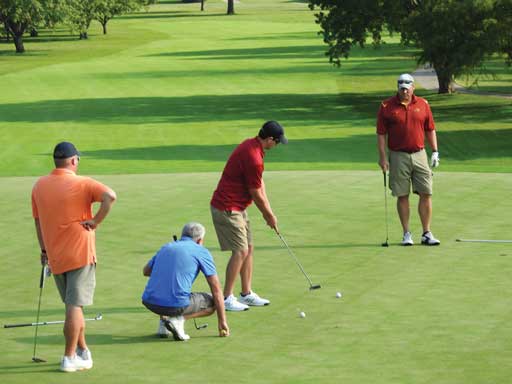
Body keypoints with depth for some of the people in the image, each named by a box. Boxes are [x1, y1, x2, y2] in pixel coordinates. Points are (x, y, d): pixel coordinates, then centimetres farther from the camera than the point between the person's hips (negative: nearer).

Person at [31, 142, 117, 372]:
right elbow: (110, 196, -25)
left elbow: (38, 221, 12)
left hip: (55, 256, 5)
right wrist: (96, 221, -15)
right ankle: (70, 358, -3)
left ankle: (82, 351, 25)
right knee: (75, 306, -3)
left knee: (73, 304, 18)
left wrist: (44, 250, 20)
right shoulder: (81, 184, -10)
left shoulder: (39, 186, 5)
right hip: (81, 253, -5)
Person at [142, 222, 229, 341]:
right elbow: (216, 290, 7)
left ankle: (164, 318, 16)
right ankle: (178, 319, -4)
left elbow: (146, 271, 36)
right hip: (176, 304, -6)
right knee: (212, 302, 20)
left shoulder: (166, 247, 20)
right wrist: (222, 322, 13)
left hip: (149, 303, 6)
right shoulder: (202, 252, 7)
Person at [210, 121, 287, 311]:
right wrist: (269, 215, 0)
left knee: (248, 248, 13)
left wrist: (268, 212, 11)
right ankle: (226, 298, -4)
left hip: (237, 208, 10)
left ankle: (247, 294, 19)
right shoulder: (253, 158, -25)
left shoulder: (251, 145, 7)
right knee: (240, 251, -9)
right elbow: (256, 194, -15)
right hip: (227, 208, -10)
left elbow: (259, 184, 13)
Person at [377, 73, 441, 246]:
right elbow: (381, 134, -1)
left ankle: (426, 234, 4)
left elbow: (430, 129, 11)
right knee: (402, 196, 2)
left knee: (426, 193, -2)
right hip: (398, 156, -2)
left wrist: (435, 151, 4)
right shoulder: (387, 106, -2)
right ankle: (406, 234, 11)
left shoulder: (423, 104, 5)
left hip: (419, 154, 2)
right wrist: (382, 157, -7)